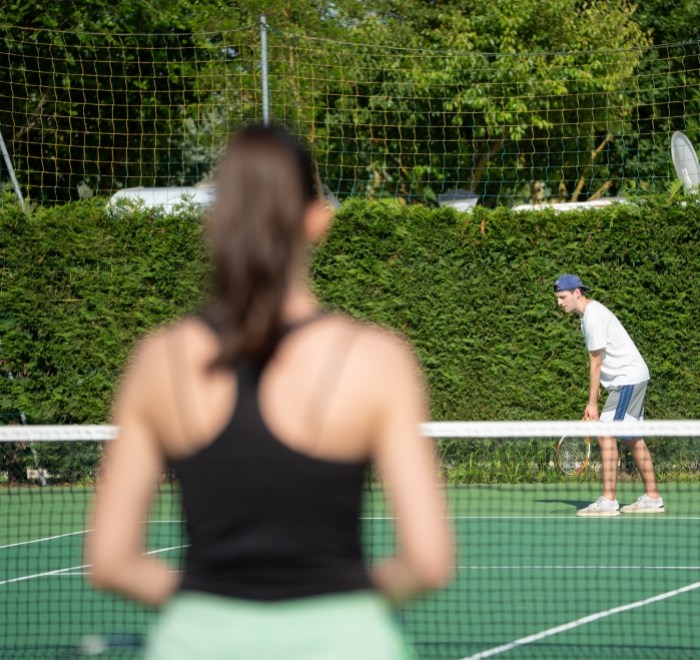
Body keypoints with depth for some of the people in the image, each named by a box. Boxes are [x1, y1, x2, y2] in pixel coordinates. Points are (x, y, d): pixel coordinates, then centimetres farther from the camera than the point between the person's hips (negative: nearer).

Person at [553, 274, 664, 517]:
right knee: (633, 439, 13)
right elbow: (598, 364, 14)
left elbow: (596, 364, -17)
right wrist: (593, 400, 10)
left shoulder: (594, 317, -18)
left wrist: (592, 403, -14)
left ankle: (608, 501, -19)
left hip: (628, 378, -10)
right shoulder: (589, 313, 12)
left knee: (606, 434, -15)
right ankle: (652, 498, 17)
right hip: (632, 378, 10)